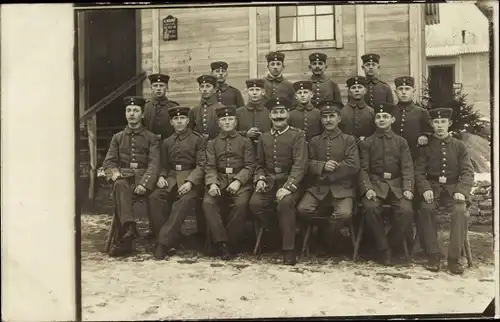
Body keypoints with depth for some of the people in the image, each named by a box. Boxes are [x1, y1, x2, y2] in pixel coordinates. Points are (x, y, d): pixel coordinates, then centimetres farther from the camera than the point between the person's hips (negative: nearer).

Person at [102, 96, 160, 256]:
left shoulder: (152, 138, 12)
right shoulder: (118, 138, 21)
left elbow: (154, 165, -1)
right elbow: (108, 161, 14)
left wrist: (144, 183, -20)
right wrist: (114, 172, -12)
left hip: (143, 177, -2)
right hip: (123, 175, 2)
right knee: (120, 186, -36)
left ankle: (124, 239, -34)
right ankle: (129, 229, -49)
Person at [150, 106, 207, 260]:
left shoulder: (198, 139, 4)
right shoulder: (167, 142, 19)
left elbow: (202, 165, -4)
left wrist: (190, 182, -19)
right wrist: (161, 177, 0)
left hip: (191, 179, -4)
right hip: (171, 179, 5)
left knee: (183, 202, -34)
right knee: (155, 198, -26)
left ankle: (164, 243, -34)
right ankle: (172, 233, -20)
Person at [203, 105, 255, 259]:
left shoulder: (245, 141, 12)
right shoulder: (212, 143, 17)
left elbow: (249, 166, 3)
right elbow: (210, 167, 7)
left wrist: (238, 181, -15)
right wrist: (212, 183, -14)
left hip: (240, 181, -2)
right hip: (219, 181, 2)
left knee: (241, 204, -31)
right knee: (208, 203, -27)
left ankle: (231, 243, -17)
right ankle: (222, 243, -22)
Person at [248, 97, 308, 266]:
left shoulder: (298, 135, -1)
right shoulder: (264, 138, 14)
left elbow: (299, 165, -11)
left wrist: (287, 187, -23)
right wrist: (260, 179, -3)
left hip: (289, 182, -4)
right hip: (269, 182, 4)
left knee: (285, 204, -34)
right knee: (255, 203, -25)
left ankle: (289, 250, -22)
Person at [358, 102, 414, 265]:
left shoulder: (401, 142, 13)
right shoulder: (366, 143, 9)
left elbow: (407, 168, 5)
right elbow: (363, 169, 2)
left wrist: (408, 189, -12)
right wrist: (367, 188, -16)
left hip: (396, 184, 1)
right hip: (375, 183, -1)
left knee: (406, 210, -27)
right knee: (371, 207, -32)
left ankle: (392, 244, -4)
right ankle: (383, 248, -15)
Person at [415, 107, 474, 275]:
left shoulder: (459, 146, 8)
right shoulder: (426, 146, 6)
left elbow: (468, 172, 1)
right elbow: (419, 171, 2)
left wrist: (461, 191, -17)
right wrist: (425, 189, -18)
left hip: (453, 187, 0)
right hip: (432, 187, 0)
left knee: (460, 211, -31)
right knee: (426, 208, -32)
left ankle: (454, 258, -24)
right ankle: (433, 255, -22)